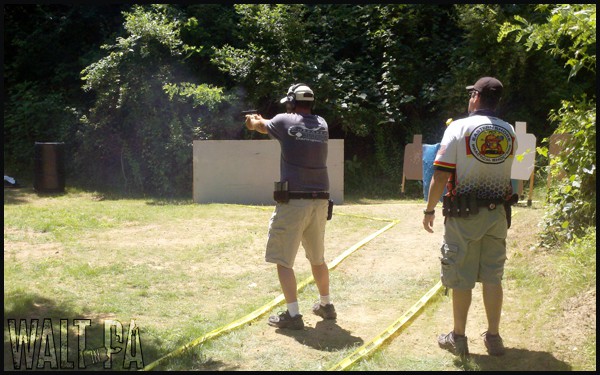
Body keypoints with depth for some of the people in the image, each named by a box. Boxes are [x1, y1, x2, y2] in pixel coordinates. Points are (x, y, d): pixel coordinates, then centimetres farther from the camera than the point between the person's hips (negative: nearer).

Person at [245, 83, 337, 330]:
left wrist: (252, 120, 41)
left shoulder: (285, 121, -5)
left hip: (293, 202, -5)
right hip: (320, 201, 6)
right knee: (318, 258, 20)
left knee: (283, 260, 2)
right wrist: (262, 120, 40)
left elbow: (259, 126, 15)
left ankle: (293, 315, -2)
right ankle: (326, 305, 32)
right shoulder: (322, 125, 8)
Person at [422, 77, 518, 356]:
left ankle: (458, 338, 15)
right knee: (493, 277, 12)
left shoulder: (459, 128, -11)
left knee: (461, 278, 5)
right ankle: (493, 337, 19)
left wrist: (429, 209, -5)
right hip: (498, 213, 4)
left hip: (464, 215, -4)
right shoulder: (509, 133, 3)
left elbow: (440, 176, -13)